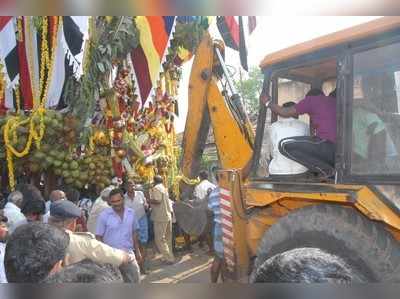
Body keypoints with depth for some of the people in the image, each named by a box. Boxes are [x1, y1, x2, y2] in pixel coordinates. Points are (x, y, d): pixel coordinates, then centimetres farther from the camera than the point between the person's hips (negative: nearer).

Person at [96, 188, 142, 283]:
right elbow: (98, 237, -6)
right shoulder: (104, 215, -11)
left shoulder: (131, 213, 0)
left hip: (128, 253, 3)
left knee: (132, 280, 9)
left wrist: (137, 251, 10)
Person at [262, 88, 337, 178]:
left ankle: (325, 170, -7)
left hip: (327, 145, -8)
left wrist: (267, 102, 23)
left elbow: (285, 112, 8)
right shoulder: (335, 101, 26)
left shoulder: (311, 99, 8)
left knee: (284, 145, -7)